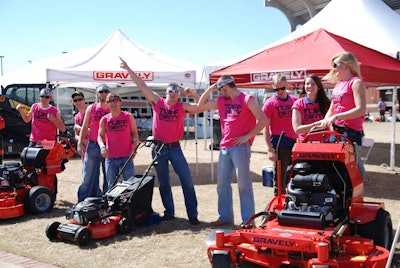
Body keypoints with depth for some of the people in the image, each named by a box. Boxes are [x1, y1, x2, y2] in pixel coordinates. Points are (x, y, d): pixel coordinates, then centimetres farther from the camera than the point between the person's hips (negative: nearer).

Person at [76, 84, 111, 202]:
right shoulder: (91, 108, 8)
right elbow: (85, 127, 9)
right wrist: (80, 143, 2)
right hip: (93, 146, 0)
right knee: (87, 177, 1)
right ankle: (82, 201, 8)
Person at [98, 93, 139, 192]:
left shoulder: (128, 117, 2)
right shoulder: (104, 119, 5)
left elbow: (134, 133, 5)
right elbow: (100, 135, 5)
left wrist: (134, 148, -8)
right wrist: (102, 147, -15)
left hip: (127, 156, -1)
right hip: (110, 157, 2)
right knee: (111, 185, 9)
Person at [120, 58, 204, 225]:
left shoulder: (183, 107, 1)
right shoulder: (157, 102, 1)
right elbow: (142, 86, 1)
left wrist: (192, 94, -13)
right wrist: (128, 69, 2)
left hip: (175, 148, -1)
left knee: (187, 180, -5)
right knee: (163, 183, 10)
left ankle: (192, 214, 3)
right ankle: (169, 212, 23)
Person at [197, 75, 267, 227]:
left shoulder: (247, 99, -4)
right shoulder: (221, 101, 15)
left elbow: (263, 120, -8)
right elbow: (201, 105, 22)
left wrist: (247, 136, -13)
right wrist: (210, 89, 11)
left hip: (240, 147, -7)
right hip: (224, 147, 7)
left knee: (244, 183, -3)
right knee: (222, 183, 10)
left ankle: (248, 219, 4)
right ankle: (225, 217, 20)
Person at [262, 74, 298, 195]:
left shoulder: (295, 100, 9)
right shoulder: (270, 103, -4)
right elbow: (266, 127, -6)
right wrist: (270, 149, -12)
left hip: (295, 143, 5)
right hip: (279, 144, -5)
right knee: (280, 177, -1)